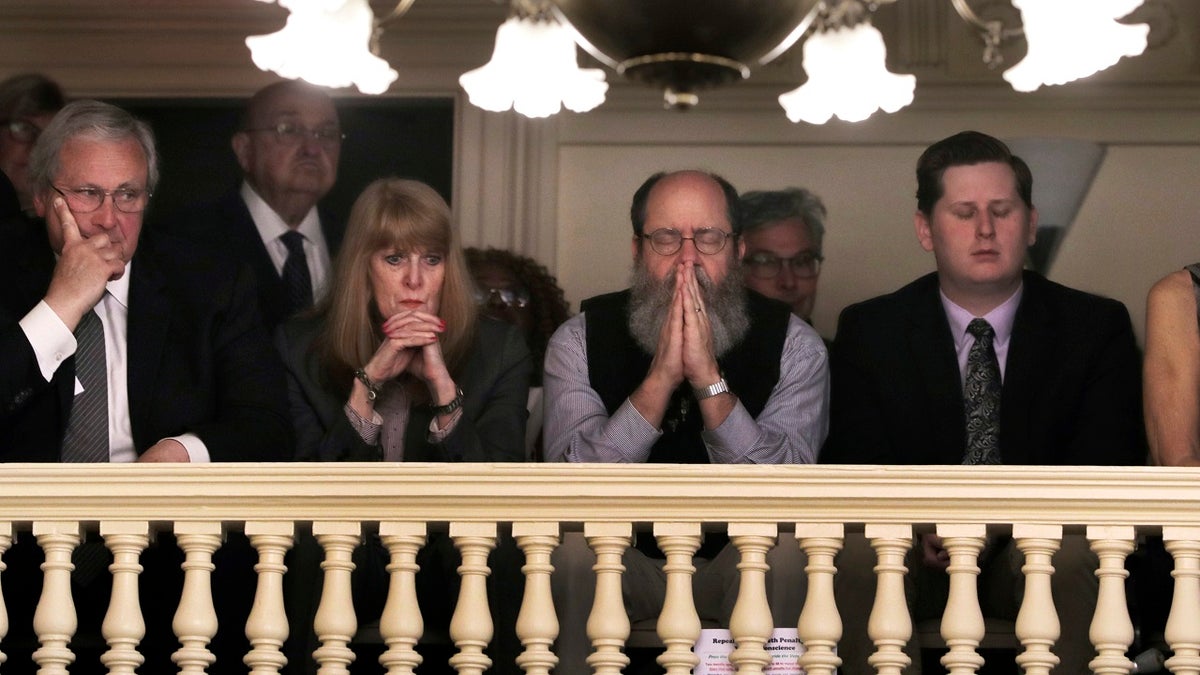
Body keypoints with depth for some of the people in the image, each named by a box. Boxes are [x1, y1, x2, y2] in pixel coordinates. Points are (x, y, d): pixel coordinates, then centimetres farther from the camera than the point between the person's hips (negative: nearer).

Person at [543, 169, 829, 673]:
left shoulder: (793, 345, -9)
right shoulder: (578, 341, -8)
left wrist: (709, 380, -31)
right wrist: (660, 378, -30)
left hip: (742, 562, 0)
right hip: (622, 562, 0)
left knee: (784, 550, -31)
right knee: (574, 546, -31)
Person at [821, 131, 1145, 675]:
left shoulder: (1097, 328, 5)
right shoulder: (868, 331, 7)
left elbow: (1107, 470, -3)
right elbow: (849, 468, 0)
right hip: (914, 553, 0)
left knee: (1073, 553, -35)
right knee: (859, 552, -33)